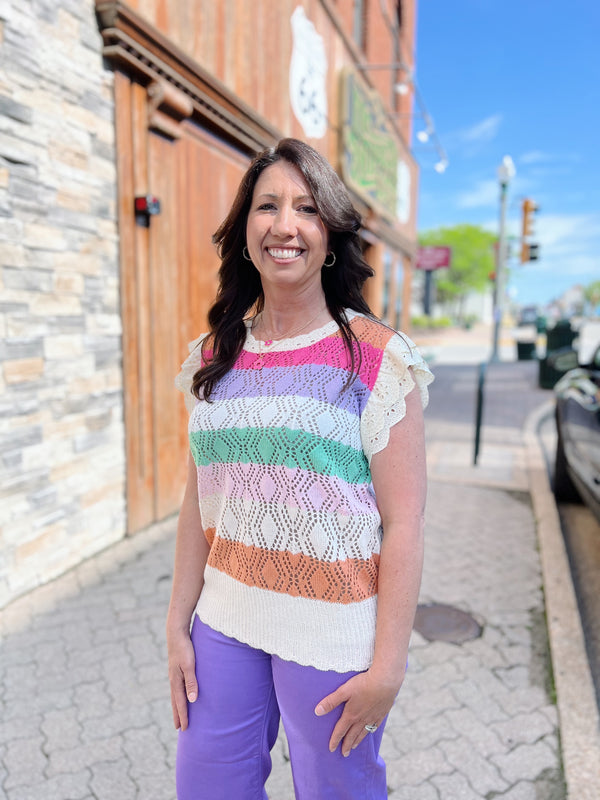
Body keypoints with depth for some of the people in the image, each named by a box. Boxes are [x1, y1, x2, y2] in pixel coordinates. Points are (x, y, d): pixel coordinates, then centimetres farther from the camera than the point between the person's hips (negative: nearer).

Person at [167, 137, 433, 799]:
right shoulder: (212, 357, 2)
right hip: (225, 621, 4)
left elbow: (404, 525, -12)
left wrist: (389, 666, -11)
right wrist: (178, 626, 5)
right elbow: (199, 504, 5)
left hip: (333, 631, -4)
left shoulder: (377, 358, -11)